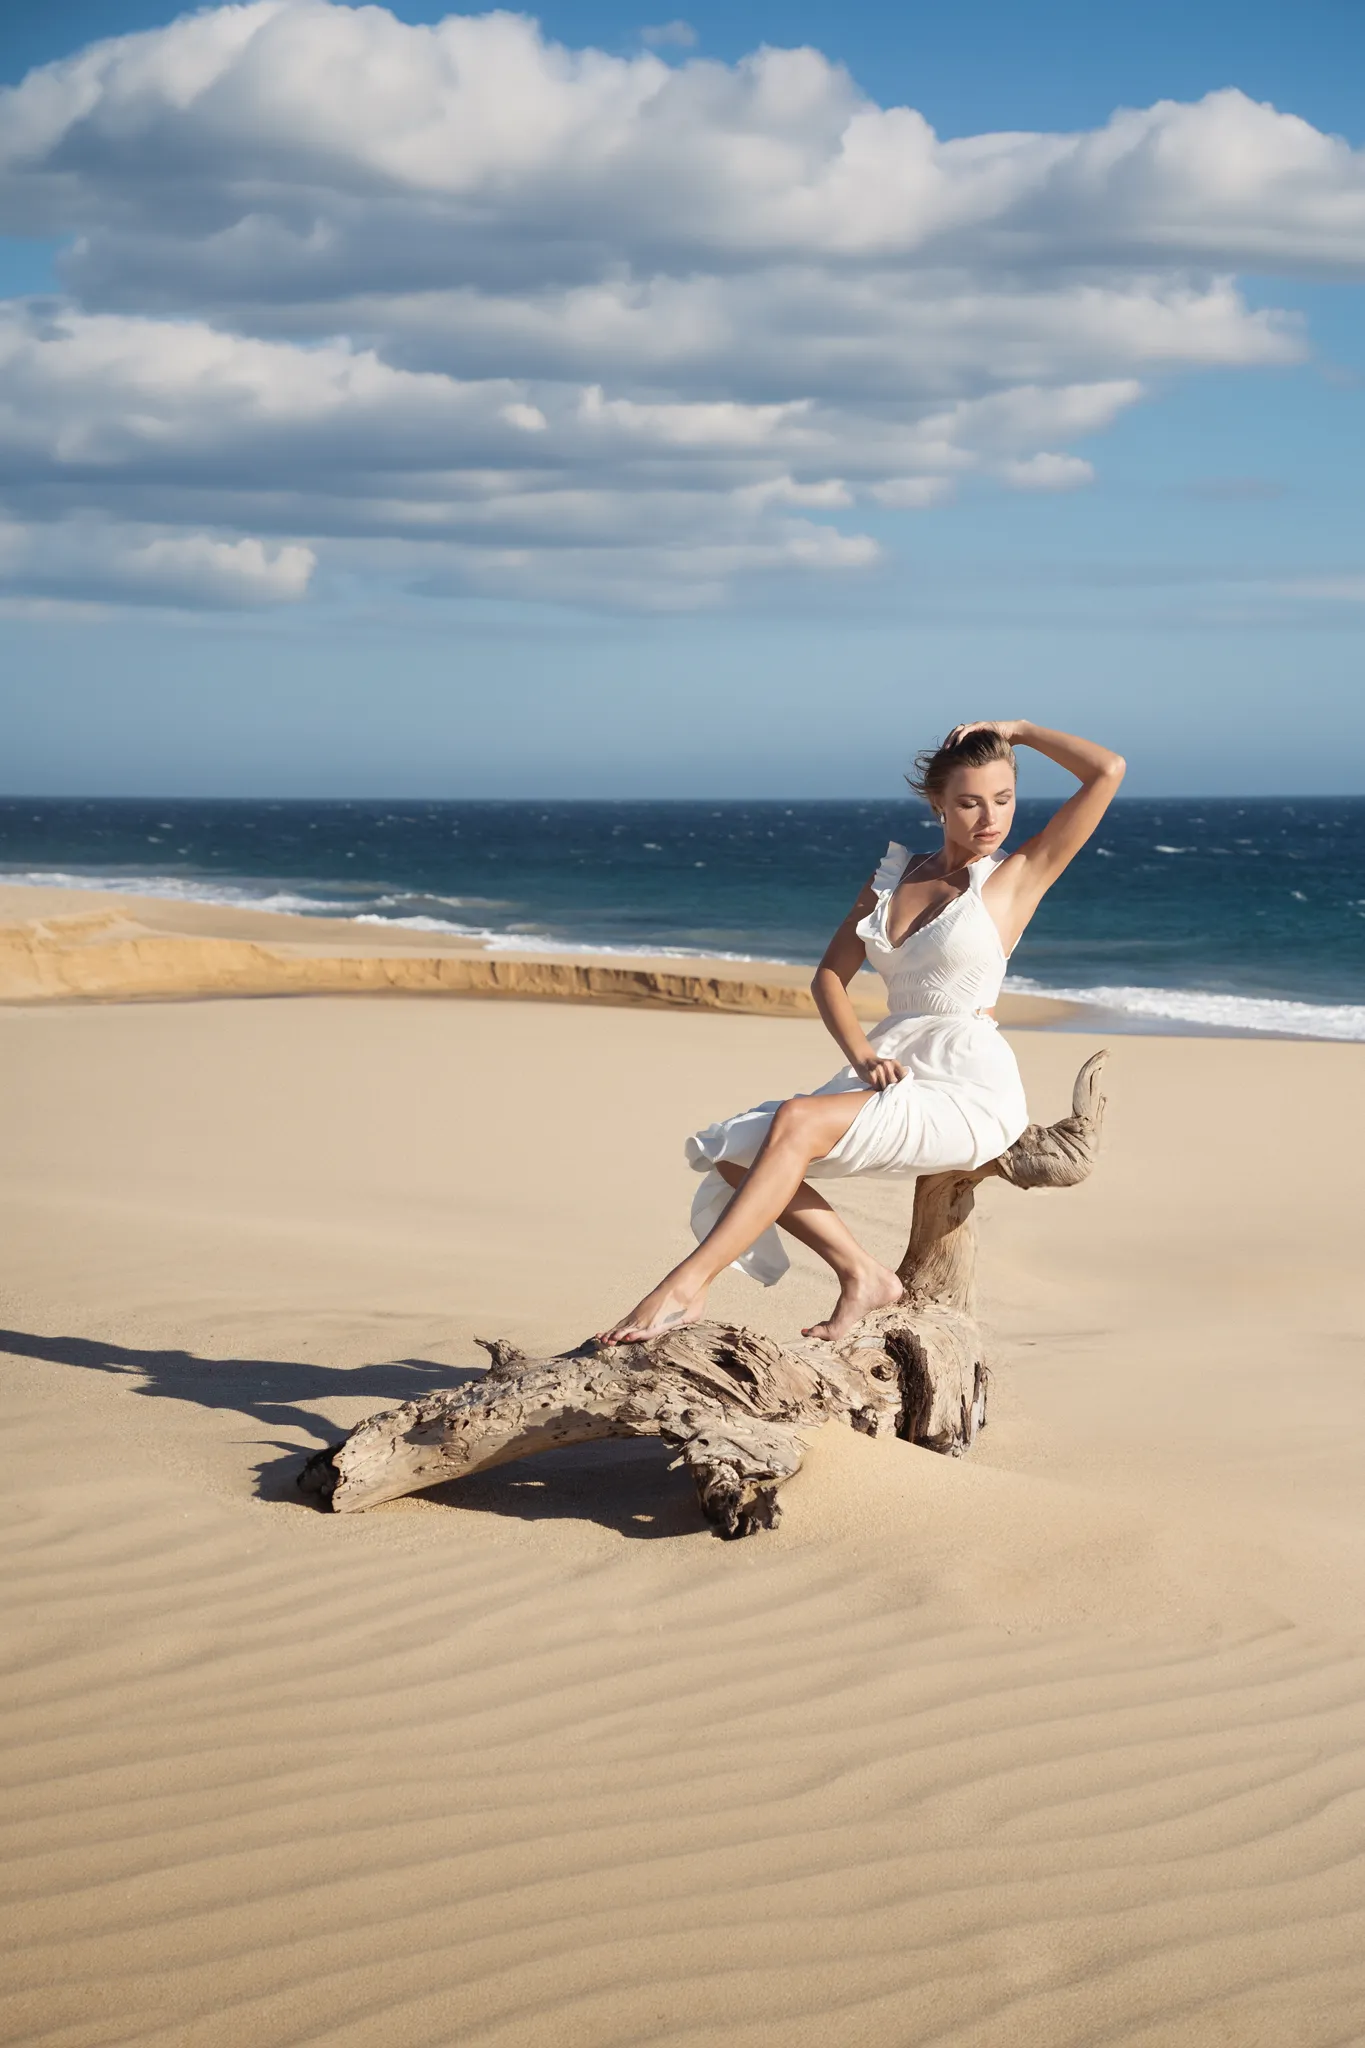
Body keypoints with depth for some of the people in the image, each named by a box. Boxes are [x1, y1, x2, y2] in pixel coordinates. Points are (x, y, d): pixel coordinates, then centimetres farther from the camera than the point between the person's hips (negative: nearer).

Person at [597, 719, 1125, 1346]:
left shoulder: (1018, 875, -1)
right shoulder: (893, 876, 15)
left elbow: (1108, 770, -10)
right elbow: (829, 975, 11)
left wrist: (1018, 730, 2)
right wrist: (862, 1055, -7)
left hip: (969, 1091, -7)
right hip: (894, 1074, 7)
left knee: (795, 1123, -29)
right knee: (735, 1154, -10)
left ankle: (684, 1290, -33)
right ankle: (863, 1276, -4)